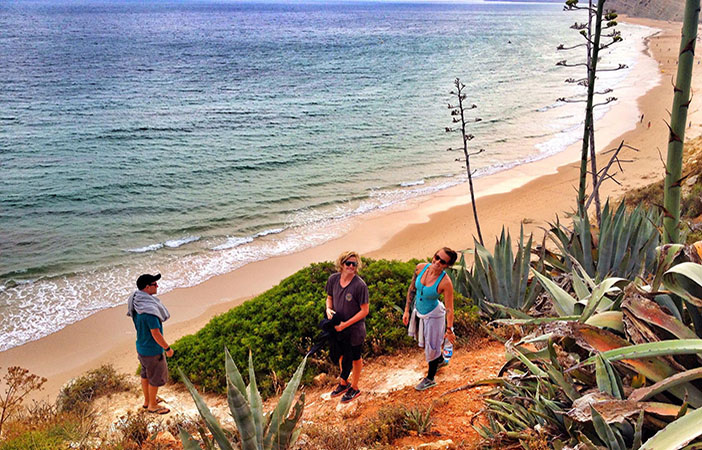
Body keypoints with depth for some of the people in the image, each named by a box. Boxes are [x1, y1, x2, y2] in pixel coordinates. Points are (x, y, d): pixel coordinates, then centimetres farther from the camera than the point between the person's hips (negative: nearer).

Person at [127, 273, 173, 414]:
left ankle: (147, 400, 44)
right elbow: (156, 334, -27)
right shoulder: (149, 309, -34)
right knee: (155, 378, 12)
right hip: (152, 350, -9)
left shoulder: (136, 302, -4)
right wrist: (167, 348, -13)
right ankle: (152, 406, 30)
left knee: (145, 374, 25)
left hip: (141, 346, 9)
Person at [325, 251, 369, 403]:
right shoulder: (333, 279, -9)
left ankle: (354, 388, 36)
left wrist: (346, 324, -21)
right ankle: (343, 383, 47)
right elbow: (329, 297, 9)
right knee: (342, 355, 24)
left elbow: (364, 310, -20)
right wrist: (328, 309, -13)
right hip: (338, 327, 5)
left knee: (355, 358, 15)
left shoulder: (360, 285, -25)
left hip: (355, 329, -5)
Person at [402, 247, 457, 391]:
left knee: (432, 347, 11)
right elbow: (412, 289, -3)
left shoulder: (445, 282, -31)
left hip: (433, 315, -6)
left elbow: (449, 309, -23)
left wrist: (449, 330, -17)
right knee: (426, 341, 28)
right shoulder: (420, 268, -18)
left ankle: (430, 379, 35)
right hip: (419, 311, 6)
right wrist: (406, 310, 1)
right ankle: (440, 359, 59)